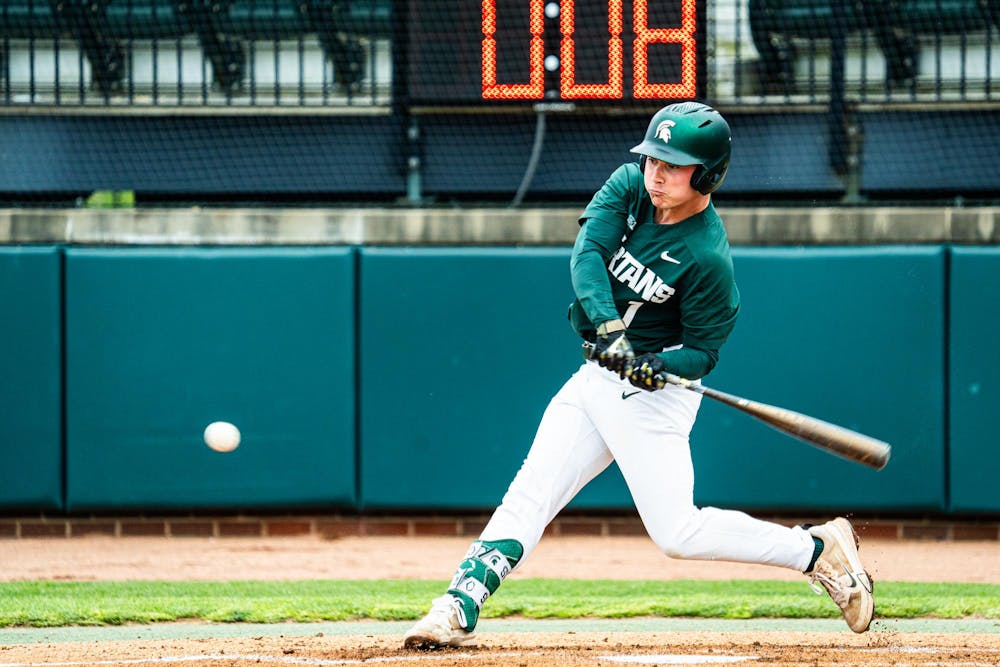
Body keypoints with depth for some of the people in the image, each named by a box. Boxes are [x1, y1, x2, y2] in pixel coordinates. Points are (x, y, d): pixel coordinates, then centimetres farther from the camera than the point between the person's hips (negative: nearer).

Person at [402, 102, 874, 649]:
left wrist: (655, 367, -34)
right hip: (596, 375, 7)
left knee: (678, 533, -13)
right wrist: (609, 325, -32)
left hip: (653, 395, -7)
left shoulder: (707, 259, -21)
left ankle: (820, 552, -2)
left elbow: (702, 352, -13)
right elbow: (588, 251, -17)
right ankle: (458, 608, -2)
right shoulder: (629, 187, -4)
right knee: (527, 498, 0)